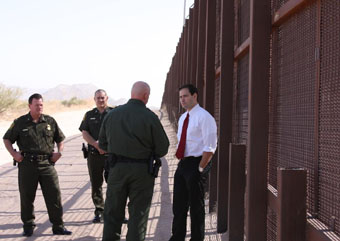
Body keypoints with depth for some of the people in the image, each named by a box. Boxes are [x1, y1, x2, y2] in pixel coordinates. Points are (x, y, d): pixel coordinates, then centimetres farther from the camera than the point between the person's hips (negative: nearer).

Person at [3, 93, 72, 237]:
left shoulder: (50, 121, 8)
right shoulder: (20, 123, 5)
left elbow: (60, 139, 19)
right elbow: (7, 139, 13)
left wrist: (59, 152, 2)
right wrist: (13, 153, -2)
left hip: (47, 164, 1)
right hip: (27, 164, -1)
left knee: (54, 195, -2)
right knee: (27, 197, 6)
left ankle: (58, 226, 7)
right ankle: (28, 226, 21)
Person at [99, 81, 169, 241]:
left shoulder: (112, 114, 0)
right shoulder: (150, 117, -12)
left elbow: (102, 144, 8)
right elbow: (162, 149, -8)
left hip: (117, 168, 3)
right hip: (142, 170, -3)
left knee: (112, 211, 14)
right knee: (138, 213, 8)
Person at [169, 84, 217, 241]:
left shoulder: (204, 117, -12)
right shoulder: (182, 118, 15)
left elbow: (210, 147, -16)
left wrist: (200, 168, -18)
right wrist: (182, 163, 14)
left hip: (196, 164, -8)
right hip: (182, 164, 8)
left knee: (196, 206, 2)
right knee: (179, 205, 14)